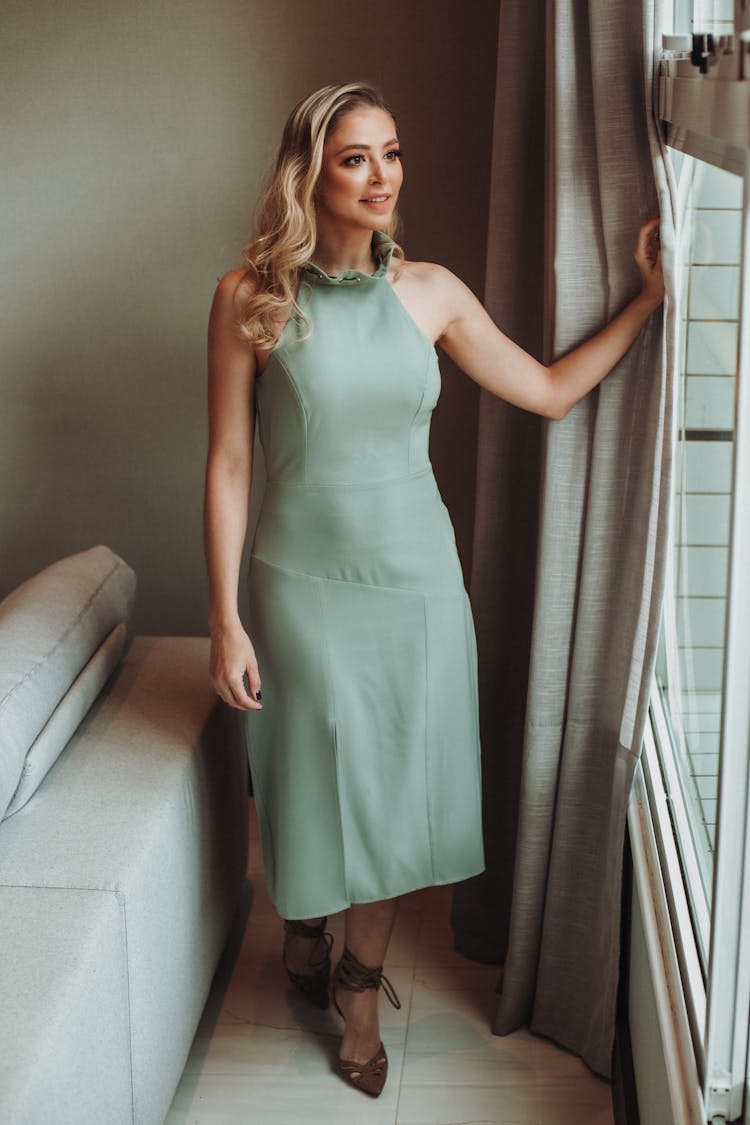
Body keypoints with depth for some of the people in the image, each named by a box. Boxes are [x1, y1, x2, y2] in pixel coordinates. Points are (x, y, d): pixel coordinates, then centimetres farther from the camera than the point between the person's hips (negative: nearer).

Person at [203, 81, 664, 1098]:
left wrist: (652, 294, 1)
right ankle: (304, 936, 42)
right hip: (304, 582, -3)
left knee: (397, 781, 11)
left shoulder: (430, 290, 0)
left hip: (416, 576, 3)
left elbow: (550, 392, 7)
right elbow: (227, 465, -8)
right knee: (314, 776, 10)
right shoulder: (251, 297, -9)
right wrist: (224, 619, -10)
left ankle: (359, 986, 33)